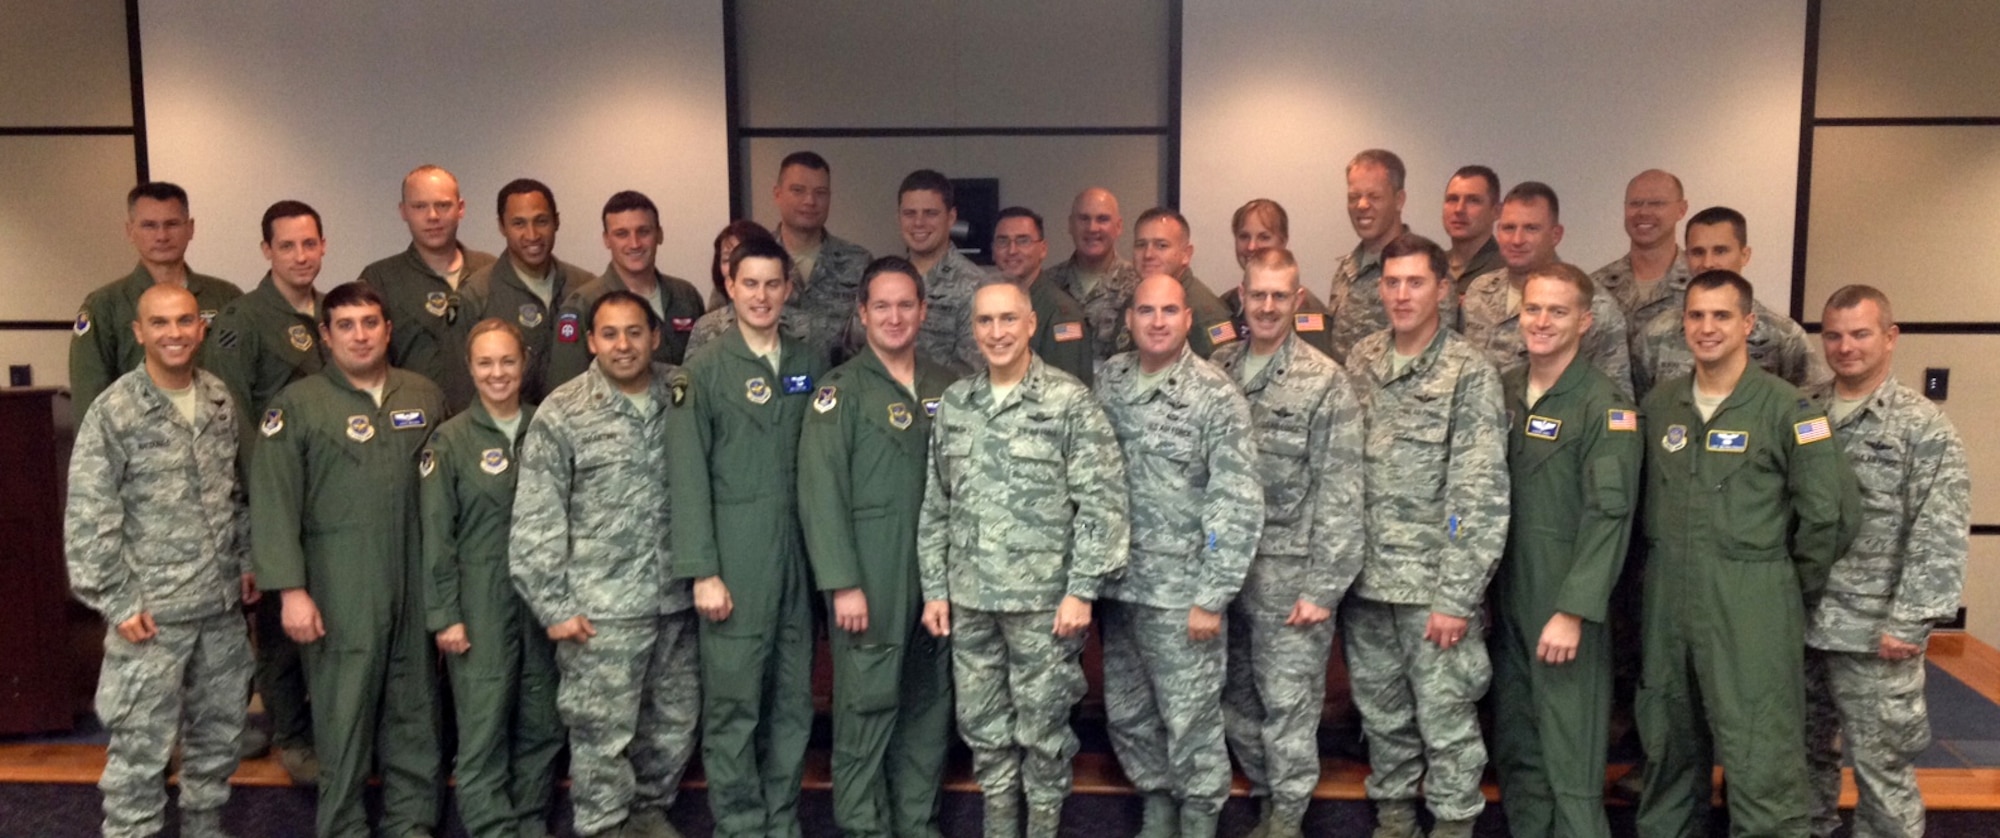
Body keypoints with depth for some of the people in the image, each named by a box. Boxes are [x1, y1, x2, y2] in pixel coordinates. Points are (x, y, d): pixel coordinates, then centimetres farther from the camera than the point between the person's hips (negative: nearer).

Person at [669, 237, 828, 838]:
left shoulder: (811, 365, 9)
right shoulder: (704, 369, -1)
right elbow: (689, 478, -6)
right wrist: (703, 571, -11)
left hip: (800, 556, 4)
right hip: (735, 561, -3)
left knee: (794, 700, 10)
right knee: (732, 704, 2)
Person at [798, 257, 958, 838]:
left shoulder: (944, 387, 10)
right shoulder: (842, 389, -4)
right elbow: (821, 493, -10)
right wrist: (843, 584, -16)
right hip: (870, 578, -5)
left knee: (930, 703, 11)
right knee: (868, 704, 2)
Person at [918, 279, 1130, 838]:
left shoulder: (1070, 402, -6)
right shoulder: (953, 404, 8)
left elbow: (1101, 502, -10)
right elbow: (935, 505, 11)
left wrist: (1081, 590, -14)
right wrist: (935, 588, 7)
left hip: (1043, 598, -4)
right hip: (969, 598, 4)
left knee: (1042, 724, 6)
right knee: (981, 723, 13)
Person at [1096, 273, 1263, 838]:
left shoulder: (1217, 397, -10)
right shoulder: (1109, 381, 5)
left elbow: (1239, 506, -13)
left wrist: (1212, 597, -16)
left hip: (1181, 590, -5)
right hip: (1119, 582, 5)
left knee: (1191, 721, 3)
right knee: (1126, 715, 15)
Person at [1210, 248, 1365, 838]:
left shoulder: (1325, 382, -7)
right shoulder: (1217, 370, 5)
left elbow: (1340, 495, -10)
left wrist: (1325, 586, -14)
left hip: (1289, 572, -4)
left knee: (1288, 702, 4)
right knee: (1236, 698, 14)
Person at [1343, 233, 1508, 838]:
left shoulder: (1470, 374, -9)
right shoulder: (1360, 363, 5)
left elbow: (1481, 495, -13)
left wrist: (1456, 596, -16)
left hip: (1433, 581, -4)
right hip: (1365, 577, 4)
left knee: (1445, 715, 5)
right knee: (1380, 710, 16)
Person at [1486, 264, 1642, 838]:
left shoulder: (1604, 404, -10)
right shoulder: (1503, 391, 8)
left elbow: (1609, 516, -16)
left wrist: (1573, 612, -20)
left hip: (1565, 599, -6)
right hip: (1506, 594, 6)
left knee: (1570, 748, 0)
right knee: (1514, 742, 14)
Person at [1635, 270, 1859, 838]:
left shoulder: (1784, 407, -8)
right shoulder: (1657, 405, 7)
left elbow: (1830, 511, -8)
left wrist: (1793, 584, 1)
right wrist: (1662, 567, 13)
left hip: (1753, 609, -5)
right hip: (1667, 602, 5)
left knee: (1761, 765, -3)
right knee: (1669, 749, 17)